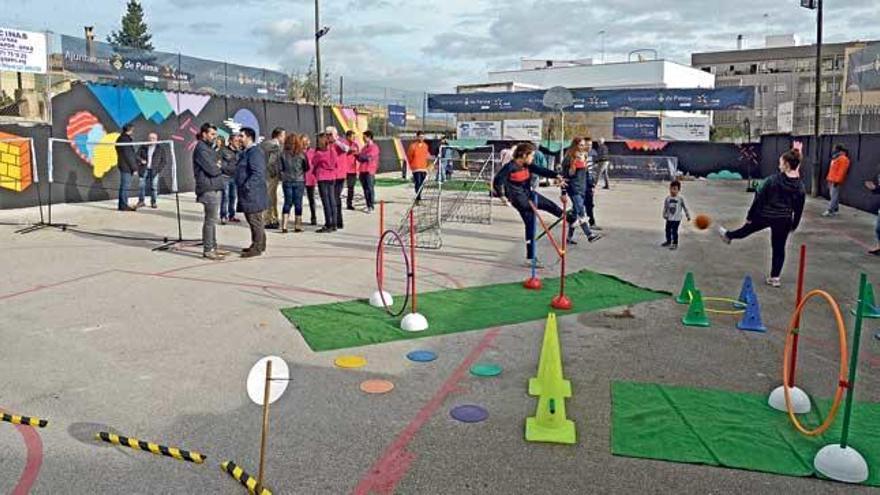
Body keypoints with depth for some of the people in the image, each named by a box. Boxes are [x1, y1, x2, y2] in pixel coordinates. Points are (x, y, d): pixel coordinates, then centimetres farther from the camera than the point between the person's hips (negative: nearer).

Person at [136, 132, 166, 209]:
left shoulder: (160, 149, 5)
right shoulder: (143, 147, 9)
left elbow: (164, 160, 5)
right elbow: (137, 156, 6)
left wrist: (159, 168, -4)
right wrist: (141, 160, -14)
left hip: (154, 170, -2)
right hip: (144, 170, 2)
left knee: (154, 187, -3)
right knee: (141, 185, 1)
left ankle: (153, 202, 5)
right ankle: (141, 201, 9)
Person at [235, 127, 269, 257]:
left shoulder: (255, 152, -16)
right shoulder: (246, 151, 17)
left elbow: (258, 173, -24)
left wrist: (246, 187, -24)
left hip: (253, 193, -10)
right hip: (248, 194, 10)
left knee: (256, 221, -4)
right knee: (252, 221, 16)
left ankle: (257, 248, 2)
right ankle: (257, 245, 25)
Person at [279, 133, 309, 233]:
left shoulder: (283, 154, -6)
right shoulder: (302, 153, -9)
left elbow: (281, 168, -3)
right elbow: (307, 168, 0)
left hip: (287, 181, 2)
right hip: (299, 181, -1)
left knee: (287, 202, 9)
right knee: (298, 203, 6)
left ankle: (284, 226, 4)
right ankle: (297, 226, 10)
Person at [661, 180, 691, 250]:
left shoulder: (680, 198, -9)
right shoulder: (667, 198, -3)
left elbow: (685, 207, -1)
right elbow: (665, 207, 7)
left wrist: (688, 216, 2)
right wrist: (664, 215, 5)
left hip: (677, 218, -4)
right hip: (669, 218, 4)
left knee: (674, 231, -6)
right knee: (668, 230, 13)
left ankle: (675, 244, 7)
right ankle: (668, 242, 32)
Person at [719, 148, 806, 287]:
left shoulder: (773, 180, -16)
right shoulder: (800, 186, -5)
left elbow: (759, 199, -12)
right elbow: (799, 209, 4)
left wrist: (750, 216, -2)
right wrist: (794, 225, 16)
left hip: (764, 215, -2)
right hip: (784, 220, 2)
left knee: (746, 229, 26)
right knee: (779, 249, 13)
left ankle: (728, 235, 53)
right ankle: (774, 277, 18)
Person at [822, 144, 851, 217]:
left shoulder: (843, 159, -13)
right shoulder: (835, 158, 19)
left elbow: (842, 171, -19)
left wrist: (837, 180, -23)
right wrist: (829, 178, 21)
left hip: (836, 181, -10)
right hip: (832, 180, 10)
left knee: (834, 196, -10)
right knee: (834, 195, 12)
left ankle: (830, 211, -12)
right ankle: (835, 210, 16)